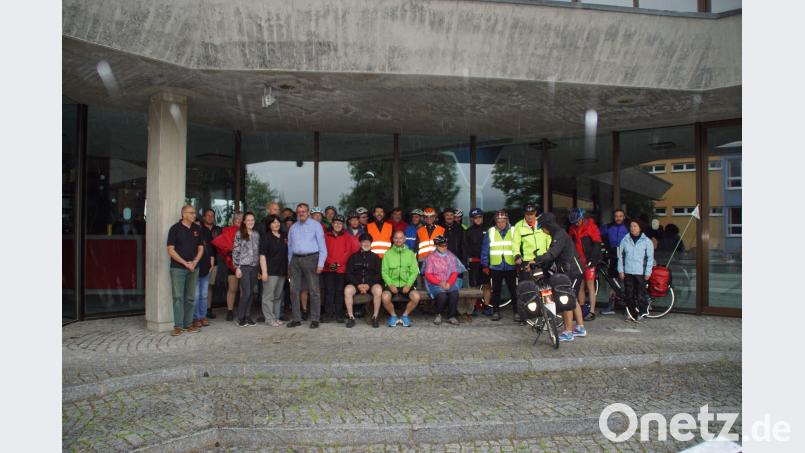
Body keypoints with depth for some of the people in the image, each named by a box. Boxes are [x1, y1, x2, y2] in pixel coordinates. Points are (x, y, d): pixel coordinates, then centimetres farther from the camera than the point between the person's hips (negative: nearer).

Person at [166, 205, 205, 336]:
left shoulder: (197, 229, 10)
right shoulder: (175, 229, -3)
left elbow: (201, 248, 12)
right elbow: (170, 250, -7)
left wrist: (194, 262, -4)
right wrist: (185, 263, -12)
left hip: (193, 268, 4)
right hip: (178, 268, -4)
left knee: (190, 297, 8)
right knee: (178, 297, -4)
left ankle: (188, 324, 15)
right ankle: (178, 326, 0)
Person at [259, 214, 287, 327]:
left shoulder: (283, 237, 14)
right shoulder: (266, 237, -5)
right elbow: (262, 255, -11)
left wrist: (287, 269, 16)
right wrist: (264, 271, -17)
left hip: (282, 271, 7)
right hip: (270, 271, -7)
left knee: (278, 296, 12)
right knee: (269, 296, -4)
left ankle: (276, 317, 20)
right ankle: (269, 319, 1)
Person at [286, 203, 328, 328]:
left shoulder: (316, 225, 3)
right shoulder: (293, 227, 17)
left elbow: (322, 245, -2)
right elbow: (290, 247, 19)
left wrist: (321, 263, -10)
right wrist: (289, 265, 14)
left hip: (310, 258, -5)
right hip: (295, 259, 5)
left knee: (314, 291, -4)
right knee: (294, 290, 5)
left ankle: (315, 319, 3)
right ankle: (296, 319, 14)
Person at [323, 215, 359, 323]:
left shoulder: (347, 237, 9)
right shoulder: (326, 236, 10)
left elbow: (349, 251, 1)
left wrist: (338, 263, -9)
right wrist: (330, 263, -10)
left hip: (341, 269, 0)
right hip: (328, 268, 0)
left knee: (339, 291, 1)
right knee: (329, 291, -2)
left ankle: (338, 314, 6)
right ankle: (329, 313, 2)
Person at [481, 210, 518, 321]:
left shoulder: (513, 231, 3)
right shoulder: (490, 232, 5)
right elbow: (485, 249, 6)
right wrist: (484, 265, 2)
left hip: (511, 267, -1)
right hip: (495, 267, 1)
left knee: (514, 290, 1)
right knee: (496, 290, 6)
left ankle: (517, 311, 11)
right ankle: (496, 311, 14)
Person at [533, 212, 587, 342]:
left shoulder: (560, 235, -17)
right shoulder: (558, 235, 15)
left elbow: (552, 254, -30)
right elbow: (552, 255, 15)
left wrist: (536, 261, -32)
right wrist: (541, 268, 8)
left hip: (573, 272, -11)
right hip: (573, 271, 11)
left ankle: (568, 333, -2)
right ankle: (580, 328, 28)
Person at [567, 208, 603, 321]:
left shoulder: (591, 227, -8)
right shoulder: (573, 229, 10)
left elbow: (597, 244, -11)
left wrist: (592, 260, -14)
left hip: (589, 262, -5)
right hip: (578, 261, 5)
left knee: (590, 286, -3)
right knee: (580, 286, 8)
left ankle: (592, 312, 0)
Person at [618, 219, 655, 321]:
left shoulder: (646, 241, 1)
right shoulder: (625, 240, 6)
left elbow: (650, 258, 2)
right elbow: (620, 256, 9)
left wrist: (648, 272, -3)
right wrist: (620, 270, 3)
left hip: (640, 273, -2)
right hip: (628, 272, 2)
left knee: (640, 293, -1)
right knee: (629, 294, 6)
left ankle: (640, 313, 9)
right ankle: (630, 312, 16)